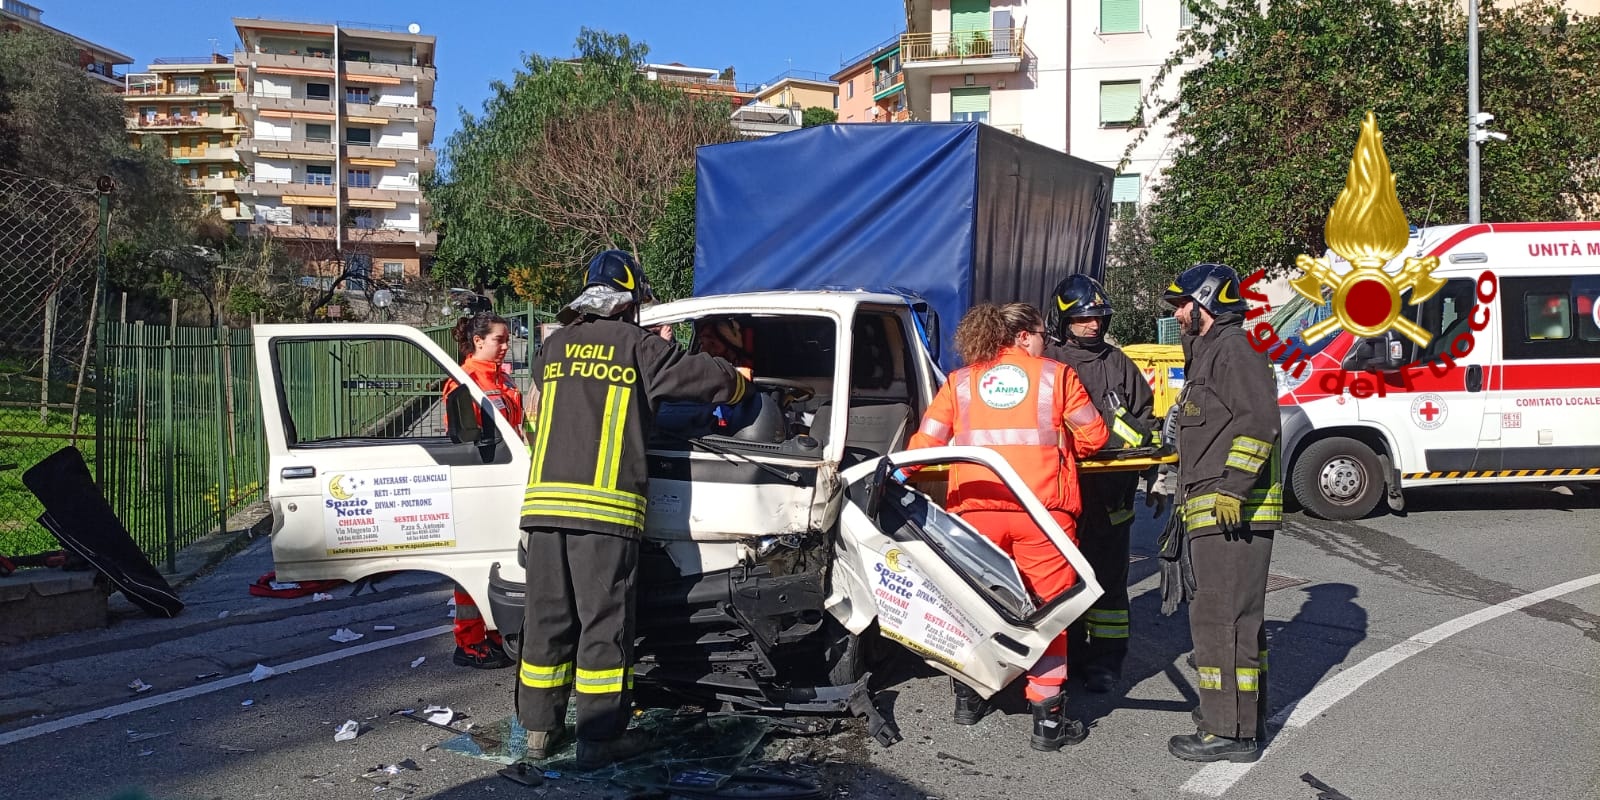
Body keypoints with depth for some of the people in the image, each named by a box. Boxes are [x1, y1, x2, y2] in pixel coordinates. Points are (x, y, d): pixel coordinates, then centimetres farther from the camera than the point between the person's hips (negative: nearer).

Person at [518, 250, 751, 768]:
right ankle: (599, 737, 7)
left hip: (544, 501, 5)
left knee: (548, 617, 12)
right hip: (606, 506, -5)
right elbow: (710, 376, 5)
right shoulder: (638, 347, 2)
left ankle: (539, 729, 21)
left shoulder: (554, 348, 15)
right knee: (604, 622, 2)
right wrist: (740, 383, 29)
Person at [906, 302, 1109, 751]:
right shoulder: (1056, 375, 7)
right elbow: (1093, 435, 10)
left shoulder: (959, 382, 12)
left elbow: (925, 443, 5)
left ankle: (968, 699, 30)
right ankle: (1048, 721, 8)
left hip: (975, 507, 3)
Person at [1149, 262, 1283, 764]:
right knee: (1236, 615, 17)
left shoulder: (1232, 348, -9)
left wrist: (1232, 487, -26)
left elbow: (1258, 421, -22)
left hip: (1231, 513, -11)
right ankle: (1246, 715, 28)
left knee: (1220, 618, -8)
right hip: (1213, 515, 11)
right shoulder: (1208, 353, 24)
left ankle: (1231, 732, -3)